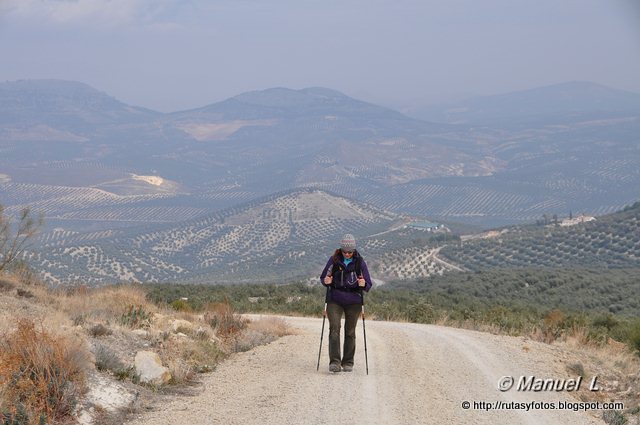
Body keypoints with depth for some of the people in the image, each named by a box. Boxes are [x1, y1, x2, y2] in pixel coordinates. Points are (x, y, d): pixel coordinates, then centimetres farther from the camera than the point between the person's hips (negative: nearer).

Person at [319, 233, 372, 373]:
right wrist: (326, 281, -16)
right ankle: (334, 362, -16)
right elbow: (323, 277, 7)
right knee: (334, 329, -13)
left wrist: (364, 284, -23)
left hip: (353, 302, 1)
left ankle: (348, 363, 16)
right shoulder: (334, 260, -2)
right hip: (335, 300, 0)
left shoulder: (359, 262, -3)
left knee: (350, 332, 6)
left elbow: (368, 284, 0)